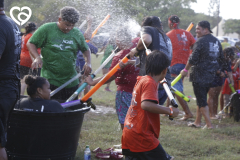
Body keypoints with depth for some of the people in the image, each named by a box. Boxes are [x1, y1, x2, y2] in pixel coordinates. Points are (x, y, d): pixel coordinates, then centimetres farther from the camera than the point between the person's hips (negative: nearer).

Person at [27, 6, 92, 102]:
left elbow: (85, 49, 20)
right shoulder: (47, 29, -5)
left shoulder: (77, 34, 8)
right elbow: (30, 44, 1)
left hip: (71, 82, 4)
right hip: (50, 81, -4)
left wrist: (88, 63, 0)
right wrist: (37, 58, -17)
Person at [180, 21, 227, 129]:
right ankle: (197, 122, 26)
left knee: (201, 100, -3)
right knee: (202, 98, 18)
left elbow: (193, 58, -17)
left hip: (199, 75, -8)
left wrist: (186, 69, -4)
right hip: (211, 75, 8)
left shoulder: (200, 41, -15)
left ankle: (209, 124, -5)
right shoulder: (216, 41, 10)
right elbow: (221, 58, 15)